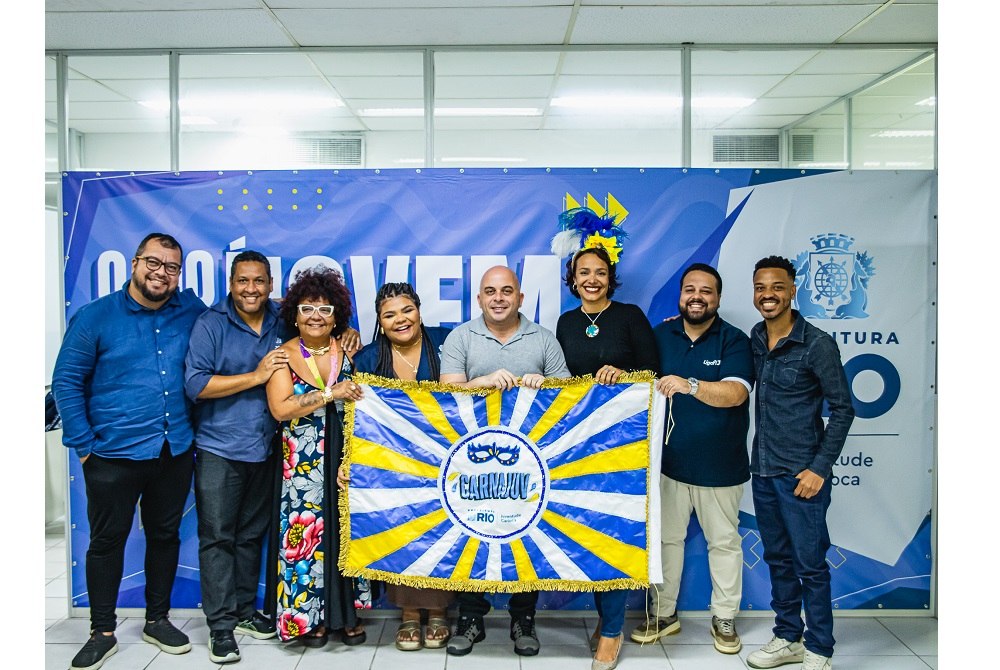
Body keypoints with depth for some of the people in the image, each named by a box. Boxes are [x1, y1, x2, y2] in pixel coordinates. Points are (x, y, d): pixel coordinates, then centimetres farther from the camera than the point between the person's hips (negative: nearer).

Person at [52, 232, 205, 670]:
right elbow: (66, 382, -4)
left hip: (175, 452, 3)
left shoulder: (192, 311, 3)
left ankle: (157, 620, 31)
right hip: (114, 454, -2)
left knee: (165, 535, 14)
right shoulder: (95, 317, -4)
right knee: (107, 540, 8)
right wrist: (84, 445, -8)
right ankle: (102, 633, 24)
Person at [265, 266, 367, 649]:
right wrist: (330, 394, -16)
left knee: (347, 530, 4)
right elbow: (280, 408, -13)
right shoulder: (284, 356, 0)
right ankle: (309, 616, 17)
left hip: (347, 457, 2)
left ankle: (347, 613, 19)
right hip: (303, 463, -1)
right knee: (307, 532, 1)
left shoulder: (349, 352, 6)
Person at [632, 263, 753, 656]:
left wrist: (690, 385, -37)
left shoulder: (734, 341, -7)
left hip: (719, 465, -2)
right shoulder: (661, 335, 4)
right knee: (665, 538, 11)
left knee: (724, 541, 12)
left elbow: (736, 393, -21)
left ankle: (725, 619, 29)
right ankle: (664, 614, 27)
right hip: (668, 460, 2)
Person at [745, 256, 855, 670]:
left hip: (800, 474, -6)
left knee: (810, 564, 3)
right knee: (777, 558, 16)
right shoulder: (754, 340, 6)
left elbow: (842, 408, -8)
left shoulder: (817, 345, -11)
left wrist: (820, 468, -12)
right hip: (762, 470, 6)